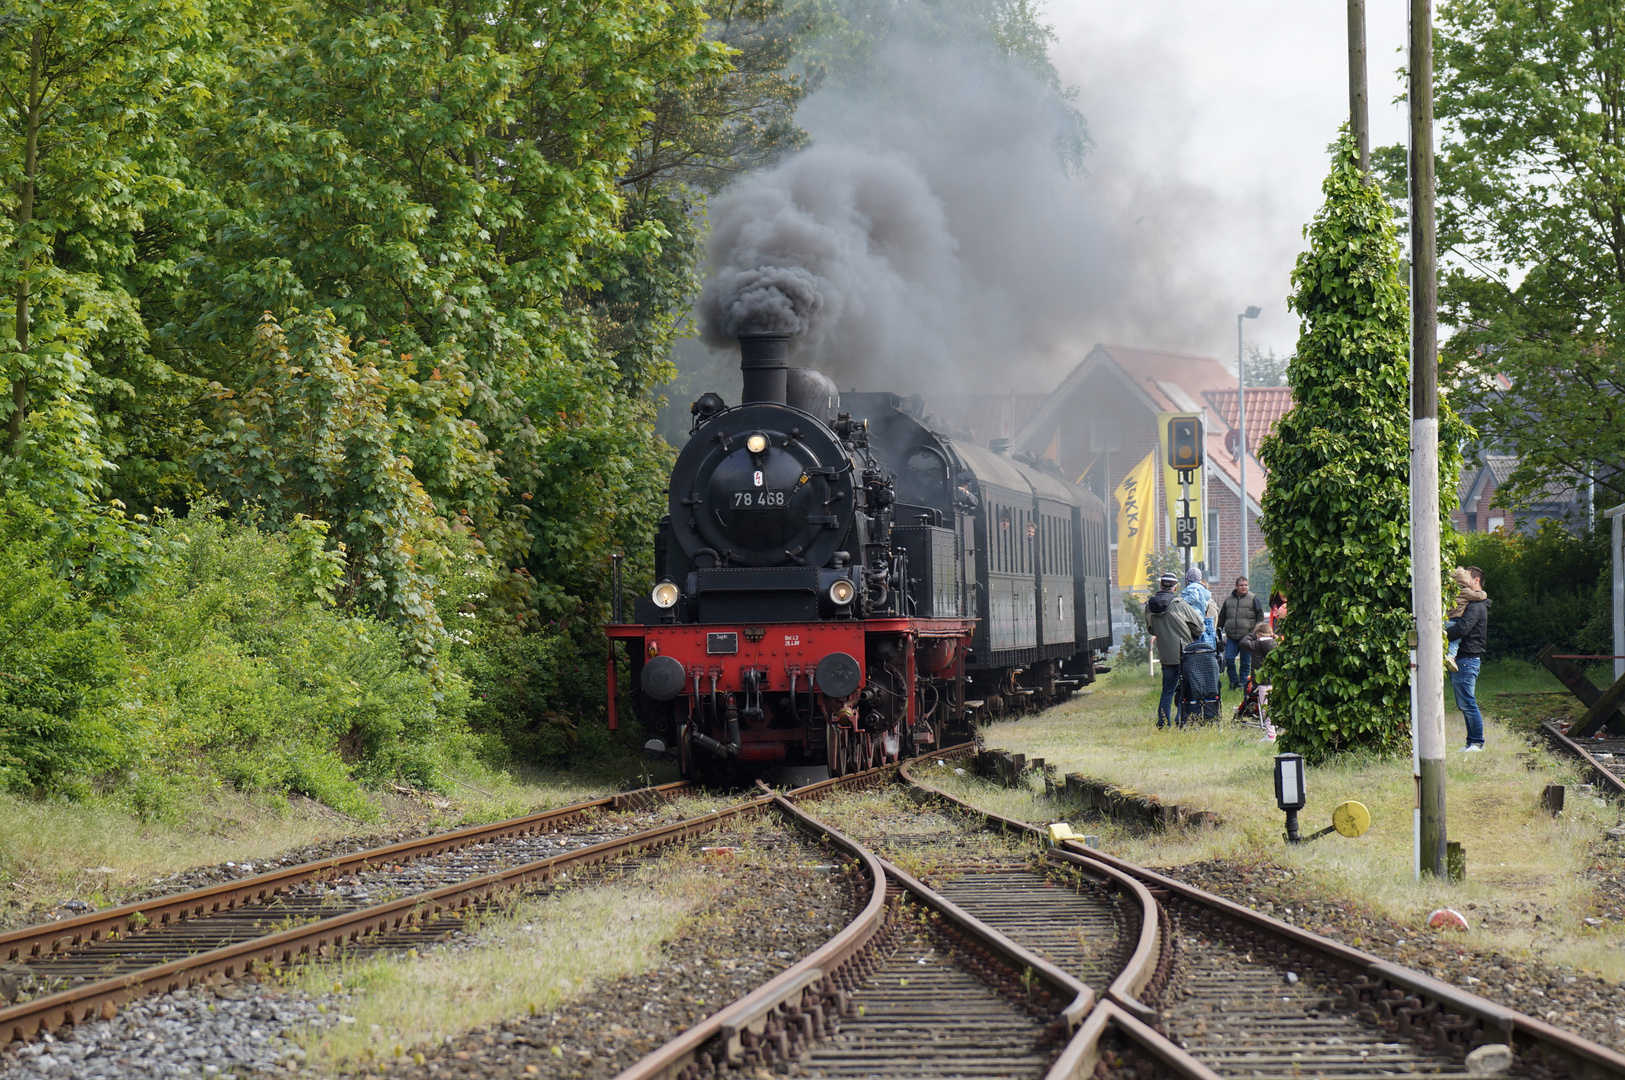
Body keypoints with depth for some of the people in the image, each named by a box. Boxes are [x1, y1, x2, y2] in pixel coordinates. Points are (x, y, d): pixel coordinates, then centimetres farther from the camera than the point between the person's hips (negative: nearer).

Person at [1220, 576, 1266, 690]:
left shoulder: (1253, 598, 3)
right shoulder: (1228, 599, 13)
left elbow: (1260, 616, 2)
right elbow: (1222, 616, 21)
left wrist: (1257, 630, -5)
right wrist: (1219, 629, 16)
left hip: (1247, 637, -3)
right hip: (1231, 637, 3)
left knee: (1245, 661, 2)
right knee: (1228, 659, -6)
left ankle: (1243, 683, 13)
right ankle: (1233, 682, 7)